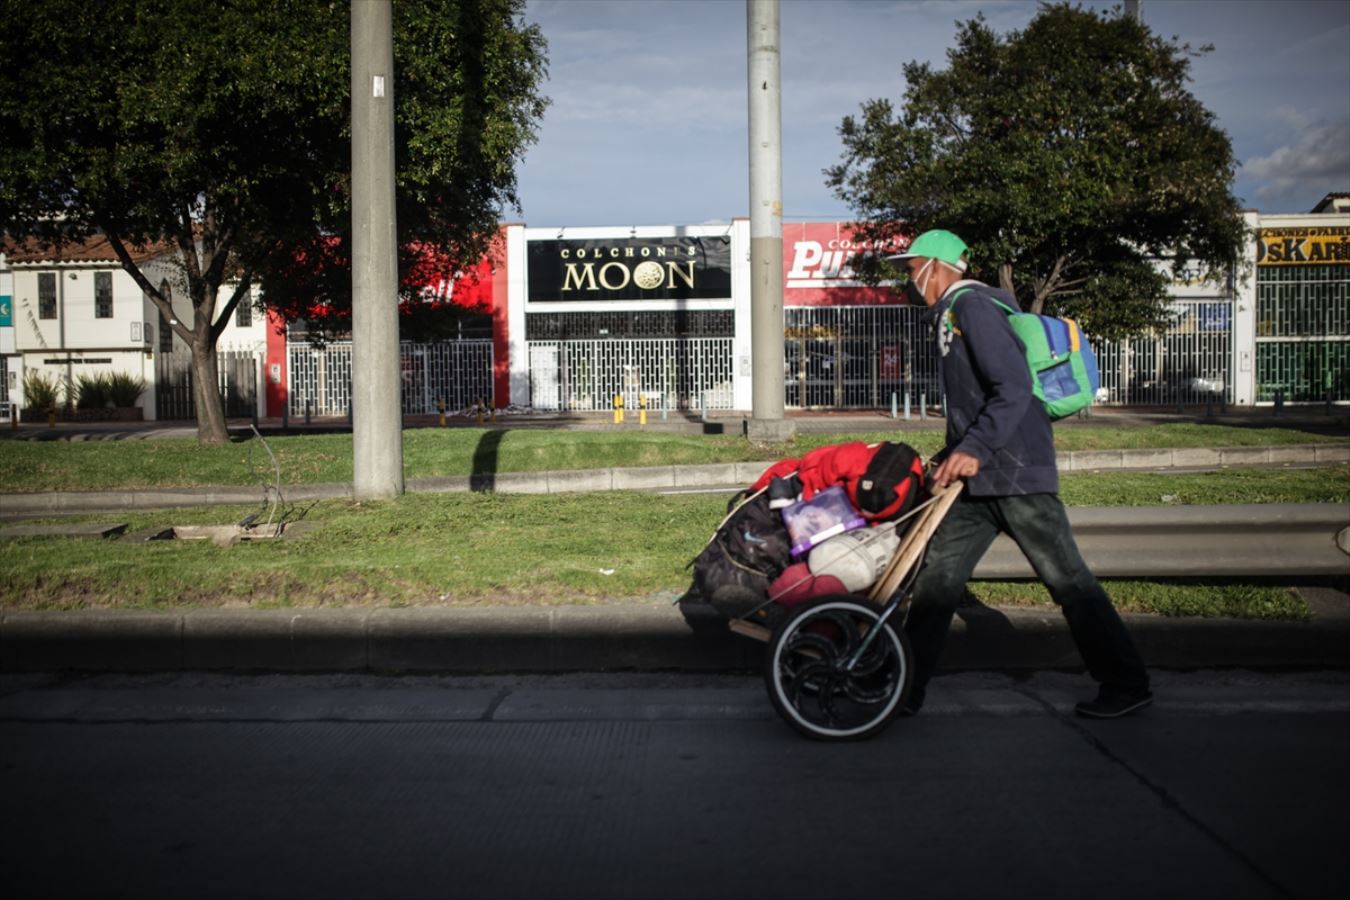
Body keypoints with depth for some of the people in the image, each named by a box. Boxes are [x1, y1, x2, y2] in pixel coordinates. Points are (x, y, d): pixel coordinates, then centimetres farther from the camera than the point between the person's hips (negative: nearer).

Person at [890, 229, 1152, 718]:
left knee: (1066, 577, -2)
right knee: (938, 575, 7)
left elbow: (1014, 389, -21)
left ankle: (1127, 685, 9)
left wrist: (973, 449, -25)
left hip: (1015, 475, -10)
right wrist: (953, 454, 22)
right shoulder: (953, 314, 19)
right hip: (979, 478, 10)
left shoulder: (973, 305, -12)